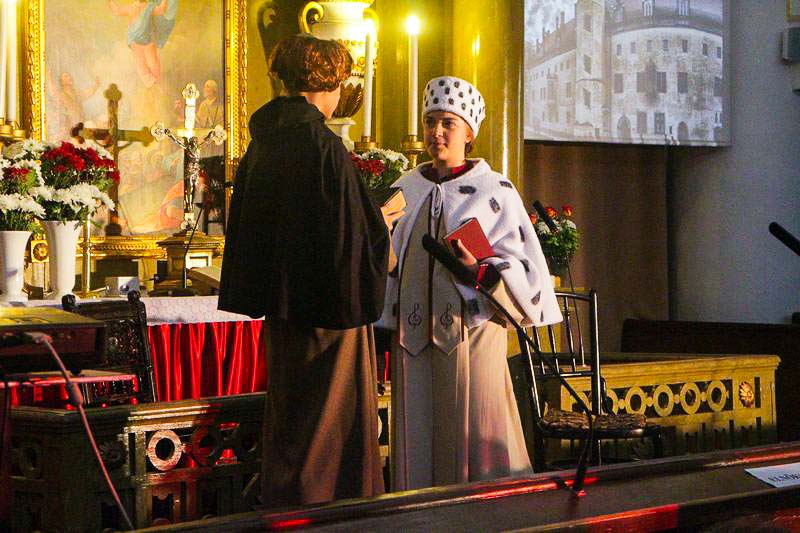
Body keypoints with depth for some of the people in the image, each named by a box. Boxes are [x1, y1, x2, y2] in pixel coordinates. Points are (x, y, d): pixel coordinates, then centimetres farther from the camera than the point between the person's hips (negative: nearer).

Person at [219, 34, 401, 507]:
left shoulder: (263, 145, 6)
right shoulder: (324, 147, -18)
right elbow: (354, 232, -19)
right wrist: (382, 224, 2)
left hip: (281, 303, 8)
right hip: (327, 304, -8)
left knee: (288, 413, 16)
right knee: (329, 414, 1)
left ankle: (282, 507, 23)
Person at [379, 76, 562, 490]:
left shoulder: (494, 192, 0)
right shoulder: (405, 190, 12)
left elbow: (525, 267, -2)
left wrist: (479, 270, -19)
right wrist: (387, 326, 14)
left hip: (472, 330, -4)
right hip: (414, 334, 4)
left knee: (471, 439, -4)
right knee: (418, 438, 6)